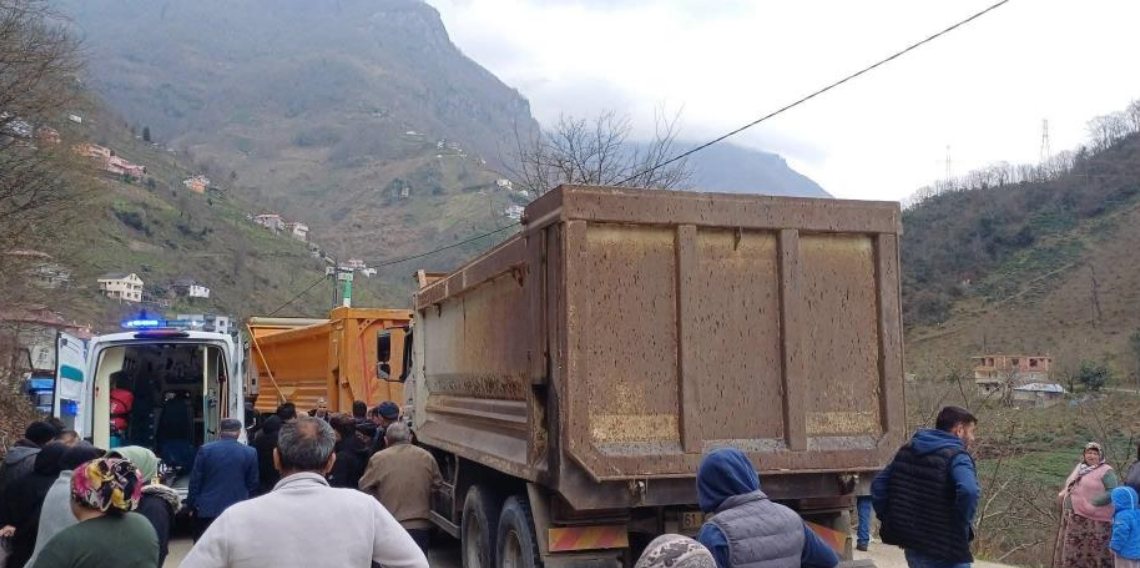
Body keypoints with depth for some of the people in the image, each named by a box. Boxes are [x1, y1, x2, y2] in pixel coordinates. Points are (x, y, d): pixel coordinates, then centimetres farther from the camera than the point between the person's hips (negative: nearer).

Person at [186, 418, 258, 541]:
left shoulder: (205, 450, -4)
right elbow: (252, 484, 4)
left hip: (207, 509, 0)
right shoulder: (250, 453, -3)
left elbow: (195, 480, 0)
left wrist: (191, 505, 11)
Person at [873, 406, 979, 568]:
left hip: (912, 547, 7)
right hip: (945, 552, -7)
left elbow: (878, 485, 13)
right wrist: (962, 525, -17)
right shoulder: (956, 456, -13)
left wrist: (890, 522, 11)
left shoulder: (908, 450, 11)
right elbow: (968, 491, -32)